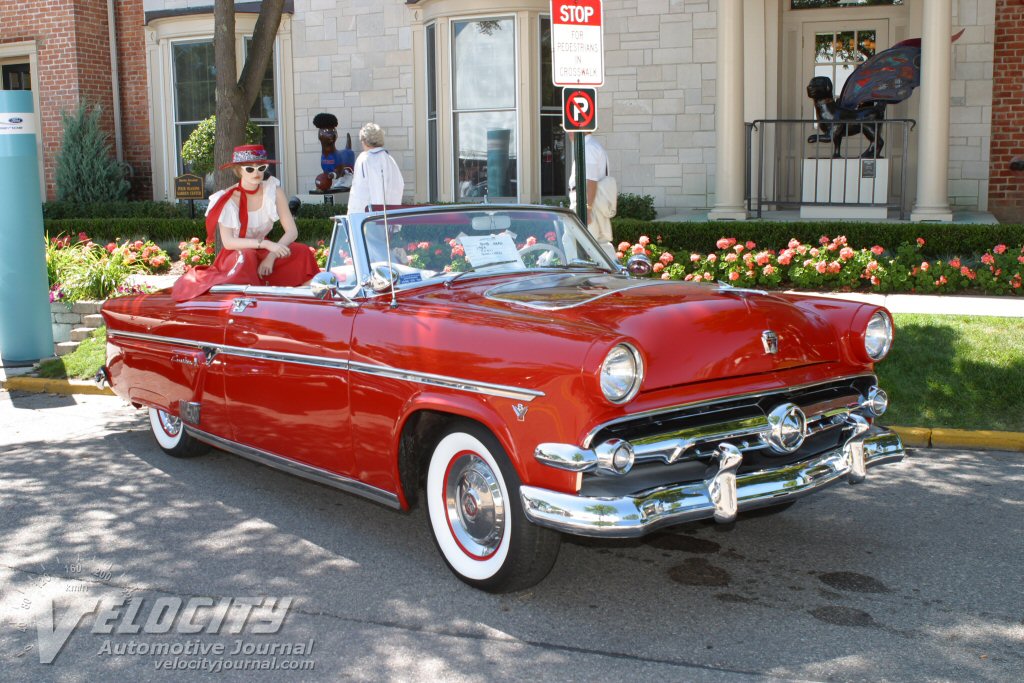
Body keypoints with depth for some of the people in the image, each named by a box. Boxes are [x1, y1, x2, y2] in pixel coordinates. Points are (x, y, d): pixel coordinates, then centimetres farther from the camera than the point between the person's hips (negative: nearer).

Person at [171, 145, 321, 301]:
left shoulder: (273, 191, -9)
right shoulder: (227, 199, -15)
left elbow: (292, 231, -10)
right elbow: (228, 241, -21)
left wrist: (271, 256, -26)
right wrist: (266, 244, -33)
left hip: (264, 253, 3)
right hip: (235, 255, -3)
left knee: (302, 254, -22)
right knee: (246, 257, -37)